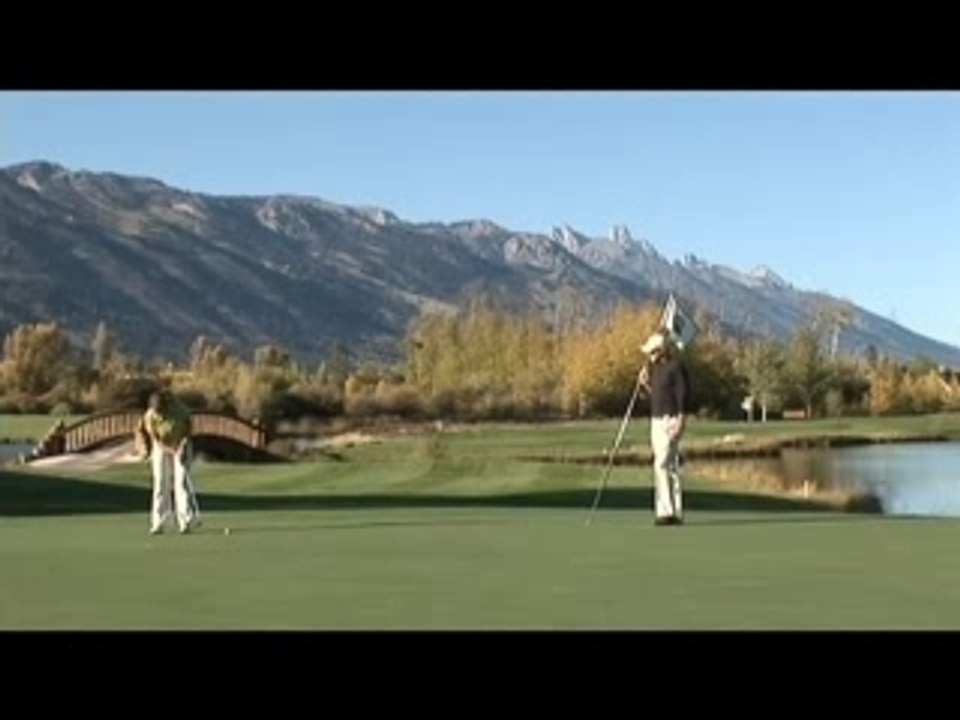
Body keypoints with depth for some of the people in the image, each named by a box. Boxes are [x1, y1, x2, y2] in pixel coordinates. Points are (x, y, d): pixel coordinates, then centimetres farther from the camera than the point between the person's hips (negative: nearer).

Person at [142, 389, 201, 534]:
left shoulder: (180, 410, -24)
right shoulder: (149, 416, -21)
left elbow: (189, 429, -9)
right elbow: (155, 440, -16)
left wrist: (183, 447, -21)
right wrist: (171, 451, -29)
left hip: (181, 446, -1)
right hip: (162, 448, 2)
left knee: (182, 482, -12)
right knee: (160, 483, -3)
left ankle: (188, 519, -11)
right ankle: (159, 523, 1)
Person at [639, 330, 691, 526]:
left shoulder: (676, 367, -11)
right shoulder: (656, 368, 16)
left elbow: (683, 395, -16)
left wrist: (680, 422, -22)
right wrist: (646, 383, 5)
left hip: (671, 421, -9)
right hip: (656, 421, 9)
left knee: (662, 464, -14)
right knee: (669, 466, 9)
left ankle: (667, 511, -14)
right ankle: (676, 512, 11)